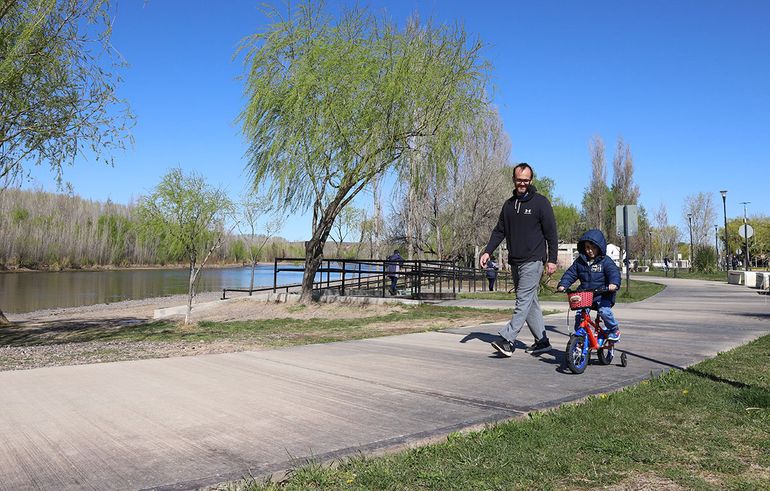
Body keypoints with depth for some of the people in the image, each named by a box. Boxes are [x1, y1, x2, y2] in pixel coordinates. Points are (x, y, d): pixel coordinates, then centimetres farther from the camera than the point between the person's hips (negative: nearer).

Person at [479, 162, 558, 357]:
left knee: (523, 300, -13)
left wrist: (552, 259, -9)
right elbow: (499, 231, 15)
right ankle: (542, 341, 18)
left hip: (533, 261, -6)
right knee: (530, 302, 10)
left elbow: (551, 233, -4)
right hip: (515, 262, 7)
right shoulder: (509, 204, 13)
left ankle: (507, 340, -18)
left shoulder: (540, 202, -3)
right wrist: (488, 251, 1)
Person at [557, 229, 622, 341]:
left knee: (604, 311, -24)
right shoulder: (580, 261, 8)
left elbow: (614, 272, -15)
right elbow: (570, 273, 9)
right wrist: (563, 284, -7)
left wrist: (614, 283, -36)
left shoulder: (606, 261, -3)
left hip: (602, 295, -3)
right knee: (579, 314, -11)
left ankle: (614, 330, 3)